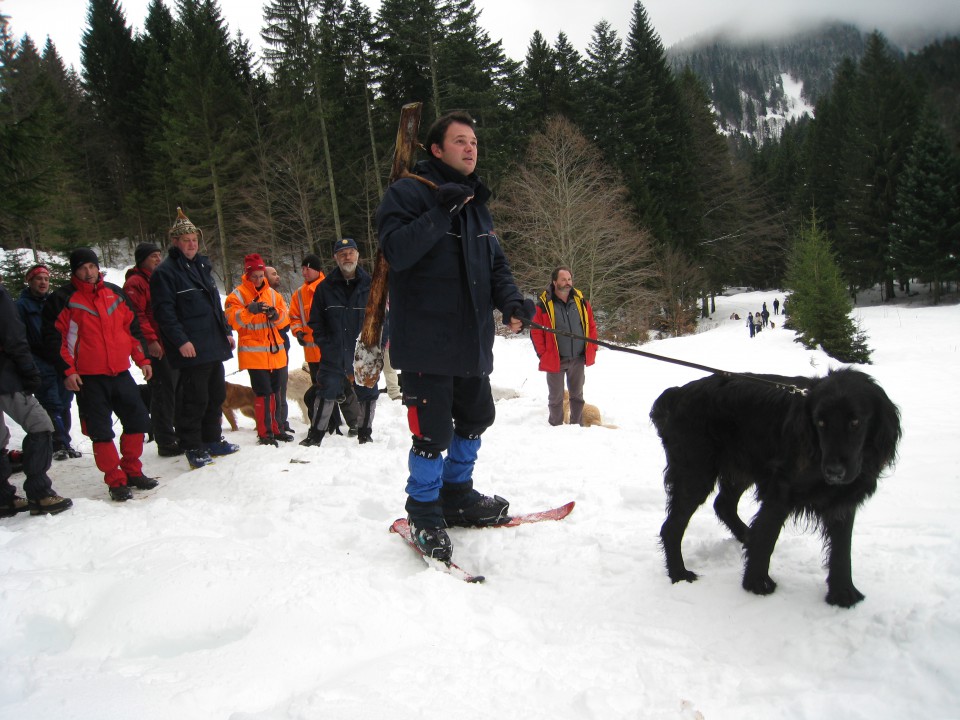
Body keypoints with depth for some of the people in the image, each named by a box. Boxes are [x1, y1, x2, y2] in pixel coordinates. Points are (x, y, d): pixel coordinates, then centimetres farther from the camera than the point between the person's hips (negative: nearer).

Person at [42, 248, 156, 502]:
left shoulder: (115, 293, 10)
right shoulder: (63, 299, -3)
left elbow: (132, 327, 16)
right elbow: (53, 336, -4)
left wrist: (143, 359, 11)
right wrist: (67, 371, -10)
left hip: (121, 373, 5)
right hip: (88, 378, -4)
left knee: (138, 420, 6)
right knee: (101, 431, -1)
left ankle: (132, 471, 22)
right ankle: (116, 481, 8)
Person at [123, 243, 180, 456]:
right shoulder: (135, 283, -6)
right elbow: (136, 315, -16)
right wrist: (150, 340, -21)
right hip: (155, 348, -9)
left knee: (178, 389, 13)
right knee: (163, 391, -8)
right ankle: (165, 442, -2)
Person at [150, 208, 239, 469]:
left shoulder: (202, 266, 17)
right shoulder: (165, 272, -8)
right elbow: (164, 311, -14)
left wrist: (226, 331, 18)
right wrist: (181, 341, -21)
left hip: (214, 346, 8)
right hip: (191, 349, -8)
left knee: (216, 394, 15)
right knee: (194, 399, -5)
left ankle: (212, 440, 27)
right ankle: (192, 447, 6)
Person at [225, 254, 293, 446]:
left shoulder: (272, 294, 12)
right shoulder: (237, 295, -1)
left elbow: (285, 319, 7)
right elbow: (232, 319, -13)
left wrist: (275, 314, -14)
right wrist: (250, 310, -28)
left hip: (275, 351, 5)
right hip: (253, 352, -5)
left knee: (273, 391, 13)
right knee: (262, 392, -10)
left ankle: (273, 428, 25)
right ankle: (264, 434, -3)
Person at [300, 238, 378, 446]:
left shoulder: (371, 286, 0)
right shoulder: (325, 288, 3)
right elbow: (315, 321, 8)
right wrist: (325, 345, -1)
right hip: (333, 357, 0)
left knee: (368, 395, 8)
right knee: (326, 395, 5)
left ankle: (364, 434, 26)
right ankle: (315, 435, 19)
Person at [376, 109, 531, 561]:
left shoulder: (476, 204, 17)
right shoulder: (408, 193, -7)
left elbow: (495, 263, 18)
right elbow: (396, 251, -22)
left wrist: (510, 301, -1)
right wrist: (440, 213, -28)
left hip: (471, 340, 8)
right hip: (425, 342, -8)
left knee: (476, 418, 19)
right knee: (433, 432, -5)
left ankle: (456, 495, 38)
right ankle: (424, 516, 16)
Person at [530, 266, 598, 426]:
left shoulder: (581, 300, 1)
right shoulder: (544, 304, -10)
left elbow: (591, 325, 9)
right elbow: (536, 332, -6)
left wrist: (591, 350, 5)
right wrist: (543, 354, -8)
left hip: (578, 359, 4)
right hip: (555, 360, -4)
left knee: (577, 395, 16)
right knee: (556, 398, 8)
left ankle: (577, 425, 30)